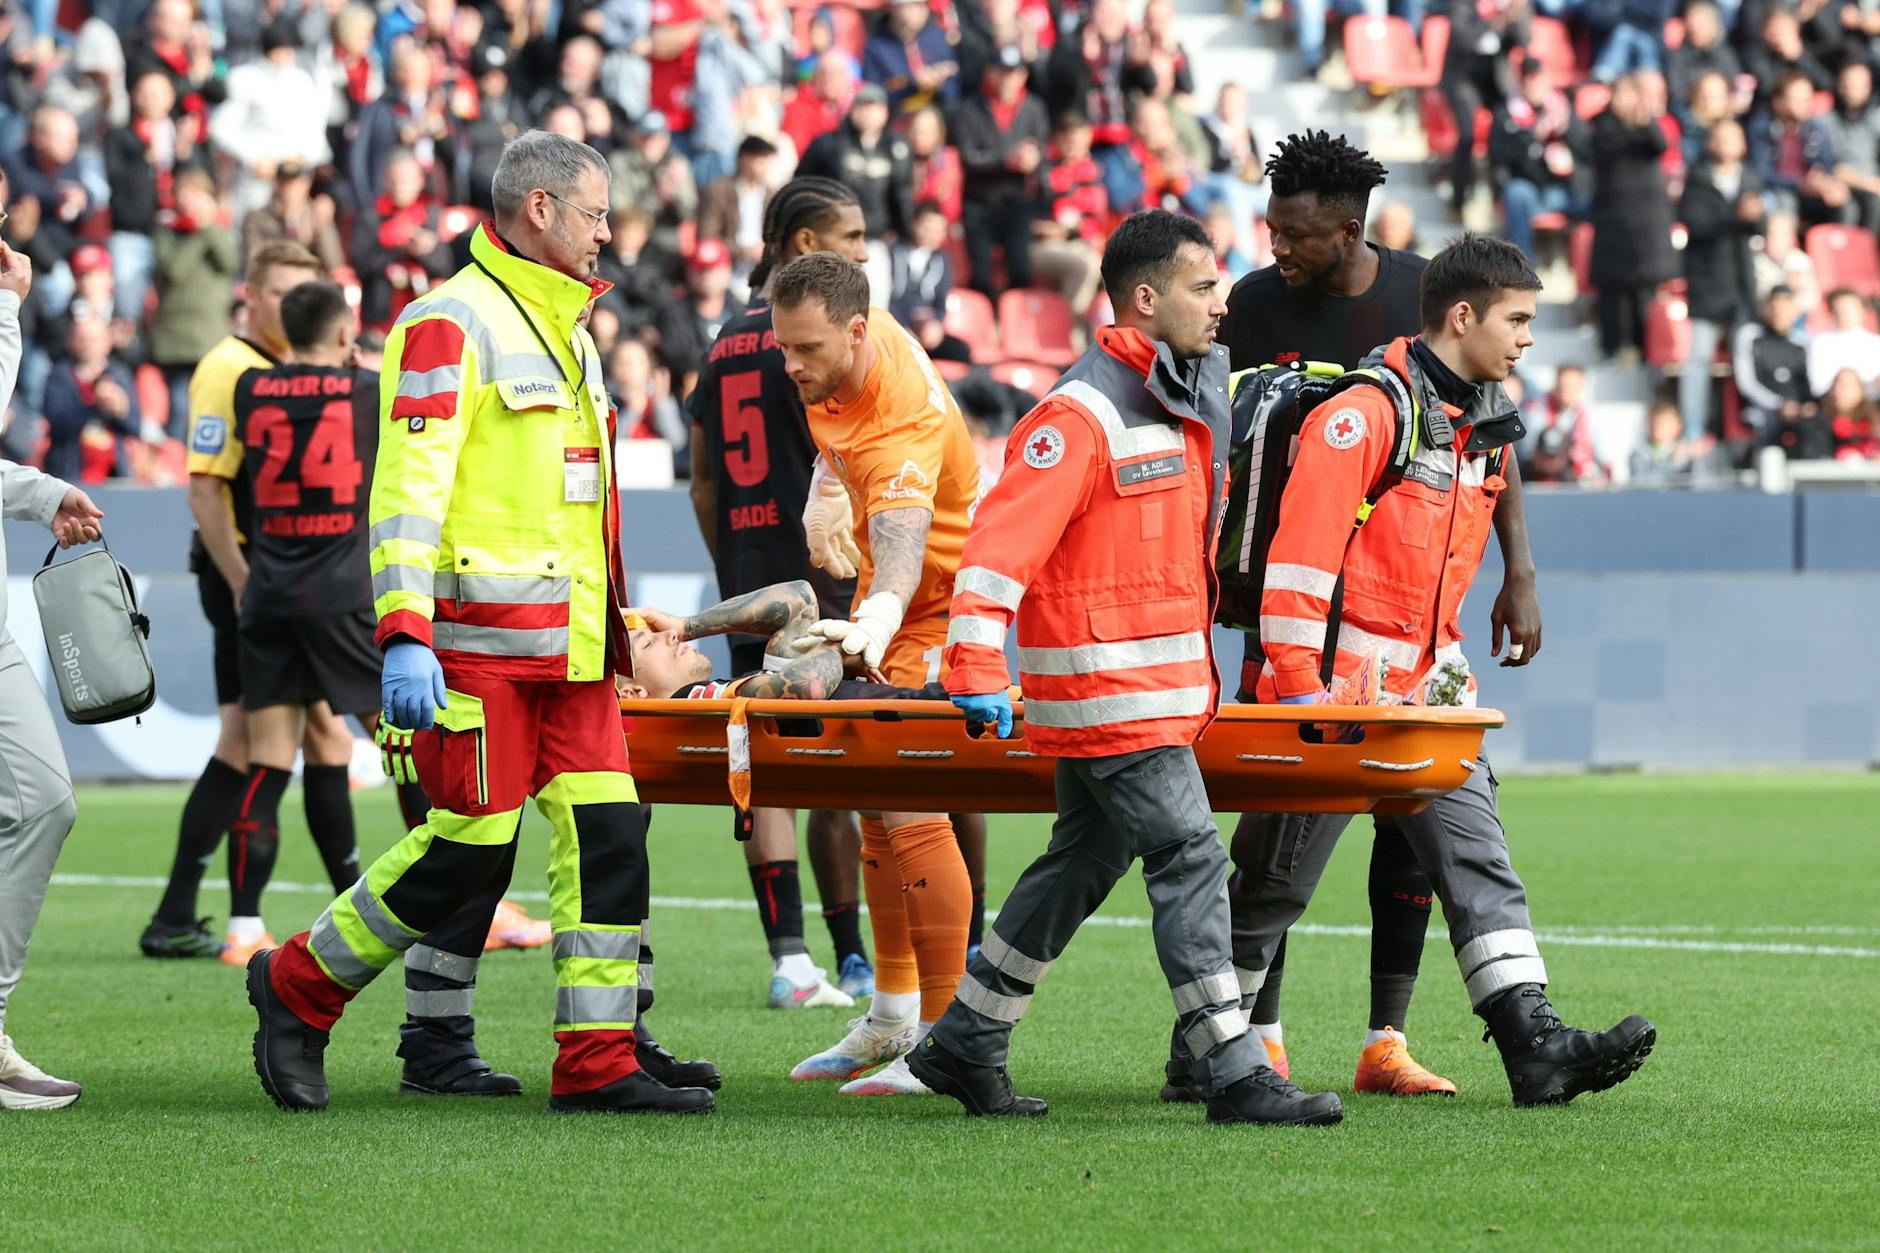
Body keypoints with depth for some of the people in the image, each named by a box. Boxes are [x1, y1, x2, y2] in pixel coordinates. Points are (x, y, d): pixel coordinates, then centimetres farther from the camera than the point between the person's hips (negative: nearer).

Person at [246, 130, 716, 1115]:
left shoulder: (566, 327, 20)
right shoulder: (451, 323, -9)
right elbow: (409, 484, -17)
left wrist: (613, 619, 27)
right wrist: (404, 634, -25)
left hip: (569, 649, 9)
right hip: (479, 639, -9)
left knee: (606, 832, 0)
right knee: (472, 845, -7)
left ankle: (598, 1064, 2)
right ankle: (299, 989, 11)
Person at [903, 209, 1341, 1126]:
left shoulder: (1182, 405, 15)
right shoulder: (1080, 416, -15)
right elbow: (1003, 540, -21)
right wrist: (977, 672, -27)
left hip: (1161, 686, 10)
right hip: (1108, 686, -10)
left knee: (1083, 862, 15)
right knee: (1188, 855, -11)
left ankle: (963, 1044, 24)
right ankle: (1233, 1074, -10)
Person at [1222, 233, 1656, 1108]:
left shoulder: (1486, 428, 12)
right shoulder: (1366, 412, -14)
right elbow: (1301, 549, -18)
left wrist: (1448, 664, 18)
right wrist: (1297, 683, -20)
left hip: (1425, 693, 8)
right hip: (1334, 691, -8)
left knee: (1480, 864, -4)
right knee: (1274, 884, 1)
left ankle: (1534, 1044, -11)